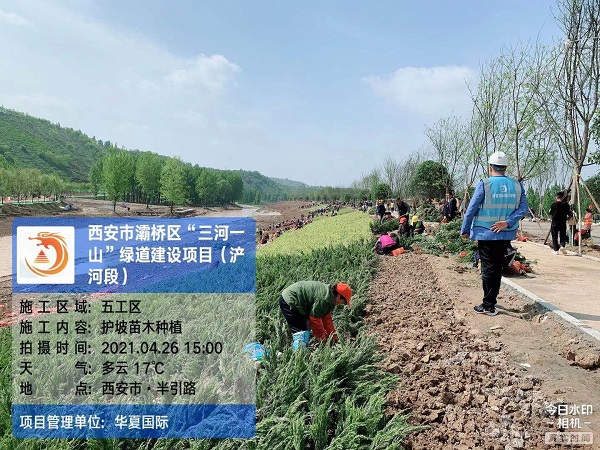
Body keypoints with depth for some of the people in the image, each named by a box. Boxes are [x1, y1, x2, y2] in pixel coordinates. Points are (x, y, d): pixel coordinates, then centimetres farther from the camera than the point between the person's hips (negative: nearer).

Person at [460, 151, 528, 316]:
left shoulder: (485, 184, -10)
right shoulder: (517, 186, 4)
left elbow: (471, 209, -10)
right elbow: (523, 208, -6)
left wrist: (465, 230, -1)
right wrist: (507, 222, -12)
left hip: (486, 234, -4)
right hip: (506, 235, 4)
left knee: (488, 269, 2)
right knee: (498, 267, 17)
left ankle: (488, 306, 4)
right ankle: (491, 300, 29)